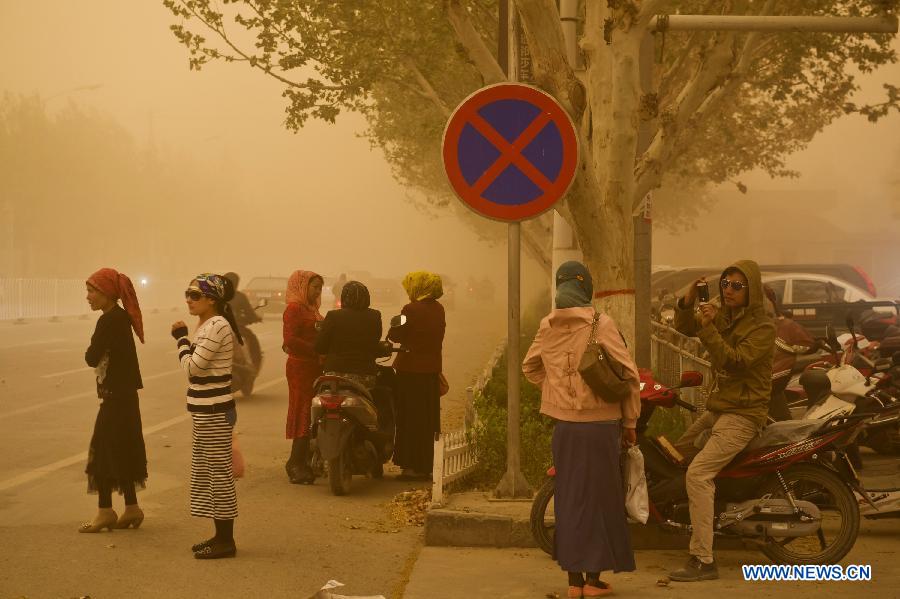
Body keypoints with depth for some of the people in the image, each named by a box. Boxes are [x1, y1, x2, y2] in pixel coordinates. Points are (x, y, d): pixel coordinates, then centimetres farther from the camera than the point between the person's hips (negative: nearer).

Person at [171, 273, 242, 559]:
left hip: (213, 412, -11)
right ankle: (221, 535, 22)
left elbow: (192, 368, -18)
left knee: (219, 473, -4)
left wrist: (182, 338, -9)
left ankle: (226, 541, 1)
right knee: (205, 472, 14)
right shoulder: (207, 325, 14)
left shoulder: (216, 326, -17)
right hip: (207, 410, 11)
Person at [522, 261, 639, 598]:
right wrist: (630, 422, 0)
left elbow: (529, 367, 19)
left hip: (564, 425, 4)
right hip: (599, 423, -4)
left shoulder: (547, 326, 4)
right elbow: (628, 373, -9)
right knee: (600, 498, 5)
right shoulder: (600, 323, -10)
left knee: (569, 499, 11)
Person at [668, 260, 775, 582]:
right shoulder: (722, 316, 10)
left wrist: (708, 328, -31)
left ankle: (703, 561, -24)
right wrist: (689, 299, -15)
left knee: (698, 473, -22)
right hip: (717, 408, 9)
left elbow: (735, 362, -24)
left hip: (743, 414, -9)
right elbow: (684, 326, 4)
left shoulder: (762, 327, -13)